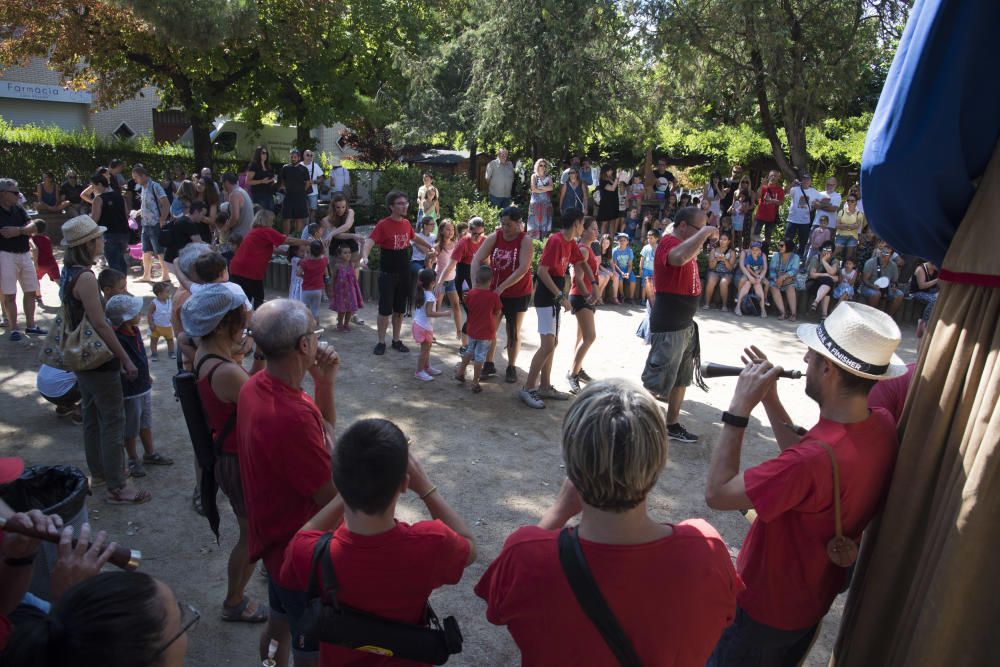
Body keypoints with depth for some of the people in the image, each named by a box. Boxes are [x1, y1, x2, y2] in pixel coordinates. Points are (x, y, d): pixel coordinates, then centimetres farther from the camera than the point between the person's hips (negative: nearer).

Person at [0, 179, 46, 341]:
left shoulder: (18, 209, 7)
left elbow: (33, 227, -1)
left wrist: (19, 230, -15)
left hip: (25, 254, 6)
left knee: (30, 291, 10)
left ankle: (30, 325, 20)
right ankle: (13, 329, 5)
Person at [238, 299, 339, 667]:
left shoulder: (257, 385, -7)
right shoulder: (290, 418, -37)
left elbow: (324, 429, 6)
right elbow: (334, 497, -25)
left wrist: (325, 383, -9)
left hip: (277, 539, 9)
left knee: (281, 624, 30)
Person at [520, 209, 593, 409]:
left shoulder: (571, 243, 10)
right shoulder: (556, 241, -17)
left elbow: (581, 264, 24)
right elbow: (542, 271, -23)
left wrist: (593, 283, 11)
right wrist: (561, 296, -22)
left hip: (554, 298, 10)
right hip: (546, 297, -10)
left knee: (552, 343, 13)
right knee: (548, 345, -13)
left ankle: (545, 386, 21)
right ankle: (527, 389, -5)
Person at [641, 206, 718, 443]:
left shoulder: (685, 244, 12)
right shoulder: (669, 242, -18)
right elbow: (680, 257, -43)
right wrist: (705, 232, -33)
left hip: (686, 324, 10)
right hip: (668, 327, -10)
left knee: (681, 379, 19)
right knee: (656, 382, -4)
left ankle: (672, 425, 32)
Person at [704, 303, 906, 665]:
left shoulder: (816, 459, -41)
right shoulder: (884, 424, -14)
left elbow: (717, 493, -32)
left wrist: (739, 408, -29)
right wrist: (771, 400, -4)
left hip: (765, 608, -7)